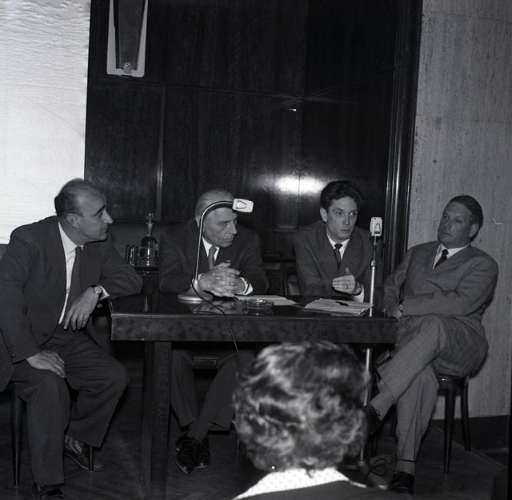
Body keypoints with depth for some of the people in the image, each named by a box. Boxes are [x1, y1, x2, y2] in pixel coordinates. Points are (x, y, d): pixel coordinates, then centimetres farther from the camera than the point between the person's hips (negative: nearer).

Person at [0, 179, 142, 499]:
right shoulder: (30, 239, -19)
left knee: (115, 377, -14)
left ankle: (75, 437, 12)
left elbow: (132, 280, 3)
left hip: (69, 338, 6)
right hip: (27, 340, -6)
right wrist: (30, 353, -33)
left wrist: (96, 292, -18)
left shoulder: (98, 245, 0)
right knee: (50, 386, -31)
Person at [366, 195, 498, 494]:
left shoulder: (483, 265, 6)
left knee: (432, 324, -40)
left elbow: (460, 303, -11)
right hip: (412, 337, 3)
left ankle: (376, 407, -46)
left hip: (458, 346, -3)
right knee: (420, 376, -34)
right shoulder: (417, 254, 26)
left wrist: (406, 307, -13)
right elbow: (391, 285, 27)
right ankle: (406, 466, -35)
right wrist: (393, 307, 3)